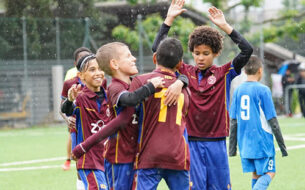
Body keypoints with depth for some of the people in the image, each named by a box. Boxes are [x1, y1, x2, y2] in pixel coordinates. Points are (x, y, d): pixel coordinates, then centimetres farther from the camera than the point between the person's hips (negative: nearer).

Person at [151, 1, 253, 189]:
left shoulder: (224, 74, 3)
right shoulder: (185, 73, 5)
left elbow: (247, 50, -8)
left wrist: (225, 26, -11)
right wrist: (169, 19, -2)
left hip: (216, 143, 0)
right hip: (192, 144, 0)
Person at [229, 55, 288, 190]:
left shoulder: (238, 91, 5)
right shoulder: (263, 90, -10)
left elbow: (233, 121, 8)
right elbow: (272, 121, -9)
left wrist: (232, 146, 15)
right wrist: (282, 145, -2)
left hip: (245, 143, 6)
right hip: (262, 142, -5)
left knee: (256, 174, 14)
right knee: (269, 173, -2)